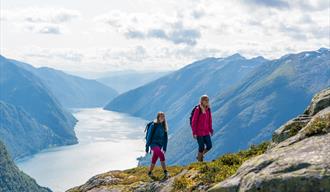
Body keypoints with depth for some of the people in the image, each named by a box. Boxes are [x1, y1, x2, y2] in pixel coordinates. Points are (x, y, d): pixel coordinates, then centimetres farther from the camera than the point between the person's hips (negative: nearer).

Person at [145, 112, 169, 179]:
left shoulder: (164, 126, 8)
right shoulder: (154, 125, -9)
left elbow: (165, 138, 13)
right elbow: (149, 136, -8)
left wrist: (164, 147, 10)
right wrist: (147, 147, -9)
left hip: (160, 145, 6)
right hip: (153, 144, -6)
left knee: (154, 160, 8)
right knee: (161, 155, -24)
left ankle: (149, 173, 25)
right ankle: (165, 172, -23)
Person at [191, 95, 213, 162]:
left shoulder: (208, 109, 4)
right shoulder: (197, 109, -14)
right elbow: (193, 121, -13)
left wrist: (210, 129, 12)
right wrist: (194, 132, -15)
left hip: (206, 132, 6)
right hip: (199, 132, -6)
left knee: (209, 146, 4)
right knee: (201, 147, -1)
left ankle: (199, 156, 28)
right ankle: (200, 161, 18)